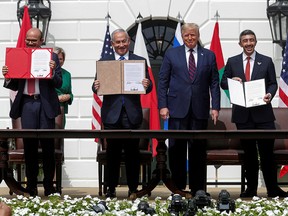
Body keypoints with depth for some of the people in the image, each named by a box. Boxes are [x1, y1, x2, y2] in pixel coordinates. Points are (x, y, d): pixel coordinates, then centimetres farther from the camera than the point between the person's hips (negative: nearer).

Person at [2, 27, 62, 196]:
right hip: (26, 104, 3)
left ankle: (49, 187, 9)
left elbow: (59, 84, -1)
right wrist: (7, 76, -7)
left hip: (45, 105, -3)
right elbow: (15, 86, 13)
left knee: (48, 146, 1)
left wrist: (53, 71, -19)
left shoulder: (51, 57, 3)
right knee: (29, 146, 7)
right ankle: (31, 187, 14)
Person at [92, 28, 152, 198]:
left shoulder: (140, 61, 9)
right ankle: (111, 188, 14)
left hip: (132, 114, 0)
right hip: (112, 114, 0)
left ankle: (133, 189, 12)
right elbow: (98, 86, 6)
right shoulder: (104, 62, 10)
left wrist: (147, 85, -17)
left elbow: (147, 86, 5)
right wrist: (96, 87, -16)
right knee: (112, 153, 5)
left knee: (132, 153, 3)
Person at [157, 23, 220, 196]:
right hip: (178, 109, 0)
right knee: (177, 149, 1)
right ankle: (177, 188, 9)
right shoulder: (171, 54, 8)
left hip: (200, 110, 1)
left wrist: (215, 107, -1)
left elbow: (214, 83, 8)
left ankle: (198, 190, 10)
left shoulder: (209, 55, 10)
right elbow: (162, 82, 6)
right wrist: (163, 105, -3)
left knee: (198, 151, 3)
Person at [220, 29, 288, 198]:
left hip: (263, 113, -1)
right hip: (242, 114, 1)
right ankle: (251, 189, 17)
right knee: (249, 153, 9)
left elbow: (273, 83, 5)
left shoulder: (267, 61, 6)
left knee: (267, 152, -1)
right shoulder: (232, 62, 9)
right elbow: (223, 83, 11)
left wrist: (270, 94, -16)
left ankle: (273, 189, 8)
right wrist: (232, 81, -11)